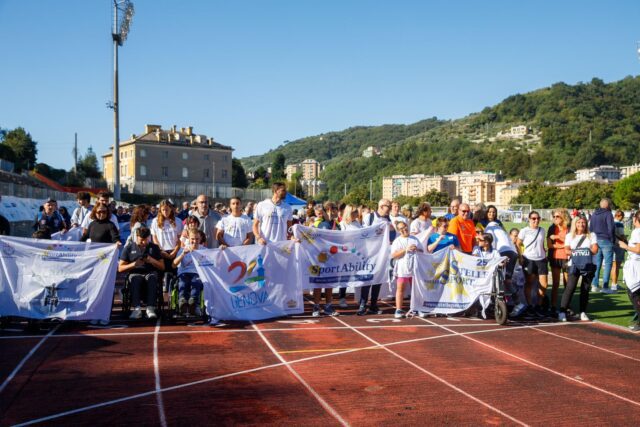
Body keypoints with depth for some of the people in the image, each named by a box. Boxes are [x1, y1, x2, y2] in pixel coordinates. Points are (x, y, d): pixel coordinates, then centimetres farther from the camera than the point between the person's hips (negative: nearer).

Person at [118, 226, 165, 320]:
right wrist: (134, 264, -10)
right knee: (135, 279, -37)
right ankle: (136, 308, -44)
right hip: (135, 273, 0)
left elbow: (162, 267, 12)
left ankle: (150, 308, -43)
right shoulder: (129, 247, 11)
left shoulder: (154, 247, 14)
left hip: (150, 272, 0)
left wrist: (151, 260, -7)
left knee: (151, 278, -36)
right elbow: (120, 268, 7)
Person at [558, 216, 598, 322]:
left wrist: (576, 251, -5)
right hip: (574, 265, -1)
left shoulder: (591, 235, 11)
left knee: (585, 289, 3)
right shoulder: (569, 236, 12)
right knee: (570, 287, -11)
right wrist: (580, 252, -11)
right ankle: (562, 311, -11)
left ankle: (583, 312, 11)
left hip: (588, 265, 1)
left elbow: (595, 250, 0)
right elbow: (567, 250, 2)